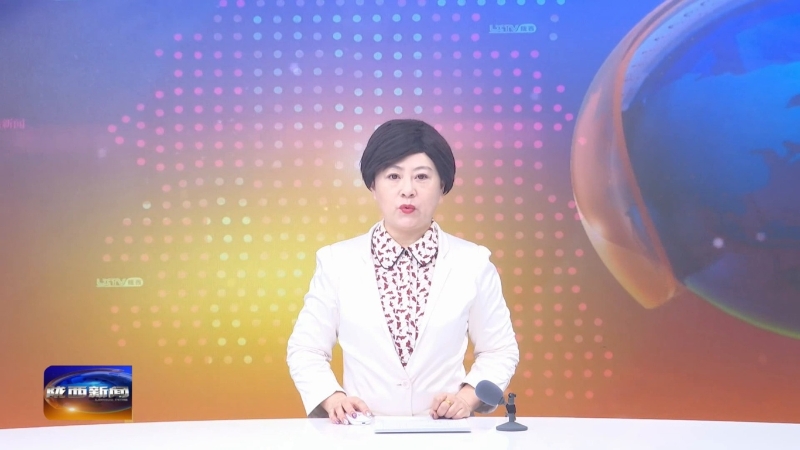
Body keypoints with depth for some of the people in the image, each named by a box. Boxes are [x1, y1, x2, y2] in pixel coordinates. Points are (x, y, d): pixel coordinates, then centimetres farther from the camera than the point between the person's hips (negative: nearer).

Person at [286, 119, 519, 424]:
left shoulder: (473, 263, 4)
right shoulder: (337, 261, 4)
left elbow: (500, 350, 12)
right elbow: (305, 349, 9)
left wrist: (467, 396, -5)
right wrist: (332, 397, -8)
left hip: (445, 432, 0)